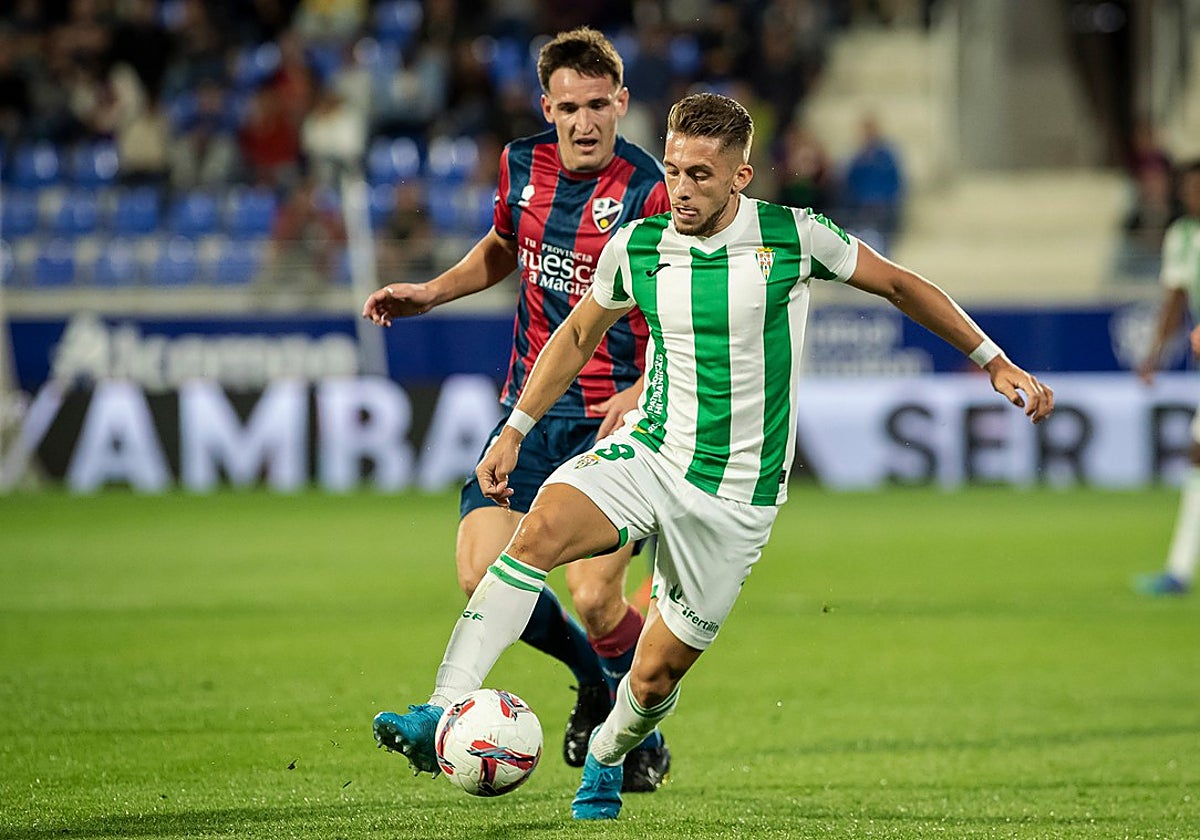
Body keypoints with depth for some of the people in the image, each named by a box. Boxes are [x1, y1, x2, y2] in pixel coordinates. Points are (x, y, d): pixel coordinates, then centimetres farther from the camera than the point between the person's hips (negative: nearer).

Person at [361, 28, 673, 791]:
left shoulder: (648, 193, -15)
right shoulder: (522, 165, 4)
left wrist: (641, 392, -27)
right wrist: (429, 293, 14)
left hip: (614, 422, -5)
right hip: (530, 411, 5)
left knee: (594, 597, -14)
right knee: (484, 577, -7)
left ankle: (646, 735, 15)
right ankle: (596, 683, 22)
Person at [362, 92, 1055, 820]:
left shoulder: (794, 238, -9)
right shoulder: (636, 248, -2)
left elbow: (900, 285, 6)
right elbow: (580, 334, 16)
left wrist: (995, 362, 7)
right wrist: (515, 431, 14)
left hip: (737, 494, -1)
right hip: (647, 452, 2)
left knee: (656, 676, 2)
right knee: (541, 530, -29)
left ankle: (607, 760, 38)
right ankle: (442, 715, -36)